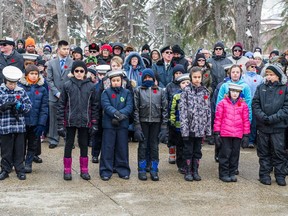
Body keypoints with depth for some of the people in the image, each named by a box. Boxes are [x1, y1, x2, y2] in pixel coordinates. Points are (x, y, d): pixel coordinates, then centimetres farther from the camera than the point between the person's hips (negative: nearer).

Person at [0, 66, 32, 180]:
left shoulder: (21, 91, 3)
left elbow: (28, 105, 2)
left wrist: (20, 106, -16)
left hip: (19, 126, 1)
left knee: (19, 149, 8)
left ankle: (20, 170, 19)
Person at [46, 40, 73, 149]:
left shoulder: (73, 63, 2)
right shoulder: (51, 63, 7)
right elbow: (49, 80, 3)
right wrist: (57, 93, -6)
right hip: (54, 96, 1)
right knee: (54, 119, 5)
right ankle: (53, 140, 15)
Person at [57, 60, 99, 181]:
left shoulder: (91, 86, 2)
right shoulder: (67, 85, -1)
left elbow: (94, 106, 5)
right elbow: (61, 105, 0)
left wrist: (94, 124, 1)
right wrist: (60, 124, -5)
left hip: (85, 121, 1)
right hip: (70, 121, -1)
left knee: (84, 146, 10)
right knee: (68, 145, 7)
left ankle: (84, 170, 21)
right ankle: (67, 171, 16)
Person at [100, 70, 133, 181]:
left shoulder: (127, 93, 8)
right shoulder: (106, 92, 4)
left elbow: (129, 107, -4)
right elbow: (106, 106, -11)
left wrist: (120, 115, -19)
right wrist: (116, 113, -27)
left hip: (123, 124, 2)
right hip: (108, 124, -1)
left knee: (122, 148, 7)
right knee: (108, 148, 1)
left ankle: (123, 170, 17)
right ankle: (106, 171, 8)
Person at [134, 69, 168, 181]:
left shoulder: (160, 91, 7)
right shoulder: (138, 90, 4)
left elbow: (164, 109, 5)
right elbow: (136, 109, -1)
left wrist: (164, 126, -2)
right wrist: (137, 126, -9)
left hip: (156, 122, 1)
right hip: (143, 122, -1)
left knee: (154, 146, 5)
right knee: (143, 146, 3)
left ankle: (154, 170, 14)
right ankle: (142, 170, 12)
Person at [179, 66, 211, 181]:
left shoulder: (205, 91, 7)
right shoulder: (186, 91, -4)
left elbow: (208, 110, 9)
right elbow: (182, 109, -8)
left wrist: (208, 128, 5)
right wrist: (184, 127, -14)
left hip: (200, 127, 3)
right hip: (189, 126, -3)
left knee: (197, 150, 11)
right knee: (188, 150, 5)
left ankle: (195, 171, 20)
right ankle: (188, 172, 14)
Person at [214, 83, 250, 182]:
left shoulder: (243, 105, 8)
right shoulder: (223, 103, 2)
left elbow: (246, 121, 10)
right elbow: (218, 119, 2)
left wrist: (246, 135, 7)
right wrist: (216, 133, -1)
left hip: (238, 135, 2)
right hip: (225, 134, -2)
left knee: (235, 154, 8)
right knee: (225, 153, 1)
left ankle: (232, 173, 20)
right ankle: (223, 174, 11)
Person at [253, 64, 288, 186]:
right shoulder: (261, 88, 7)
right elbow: (255, 104, 2)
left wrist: (273, 118, -16)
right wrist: (262, 117, -14)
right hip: (262, 126, 2)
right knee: (264, 152, 9)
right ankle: (264, 174, 18)